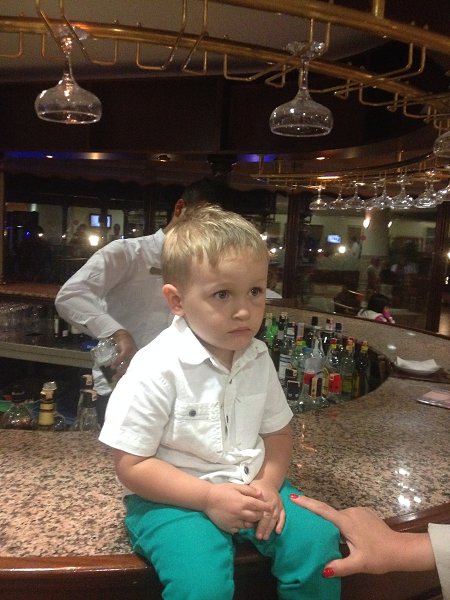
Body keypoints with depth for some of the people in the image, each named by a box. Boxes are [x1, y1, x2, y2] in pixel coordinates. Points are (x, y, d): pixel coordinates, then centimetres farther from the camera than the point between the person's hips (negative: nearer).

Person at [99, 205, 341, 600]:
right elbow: (132, 466, -16)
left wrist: (268, 484, -9)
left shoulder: (258, 358, -2)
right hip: (175, 495, -5)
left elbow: (277, 431, 9)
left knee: (318, 540, -11)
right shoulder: (156, 369, -20)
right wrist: (209, 497, -21)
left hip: (249, 485, 5)